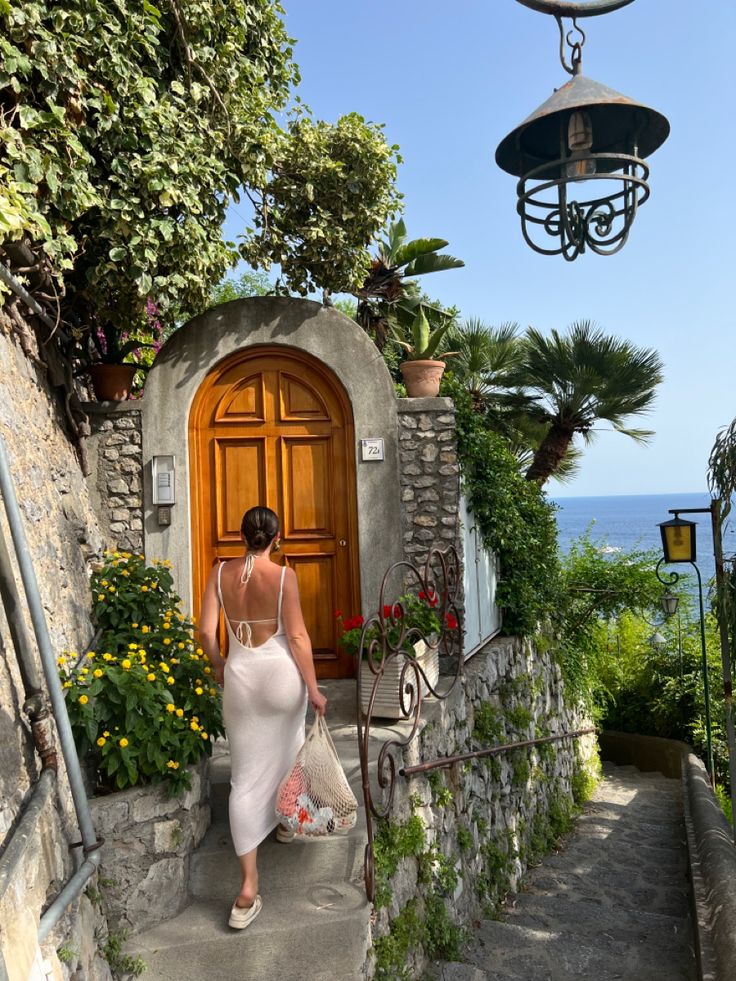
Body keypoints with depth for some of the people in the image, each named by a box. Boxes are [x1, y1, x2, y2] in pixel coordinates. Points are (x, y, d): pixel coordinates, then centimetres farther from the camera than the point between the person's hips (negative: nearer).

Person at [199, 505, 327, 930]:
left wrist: (218, 665, 16)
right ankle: (287, 818, 52)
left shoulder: (220, 573, -4)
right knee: (287, 748, 29)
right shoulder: (283, 575, -13)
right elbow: (297, 636, -13)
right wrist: (313, 688, -6)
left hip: (240, 676, 2)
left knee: (246, 778, 5)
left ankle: (249, 886, 3)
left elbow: (206, 632, -2)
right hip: (281, 673, -1)